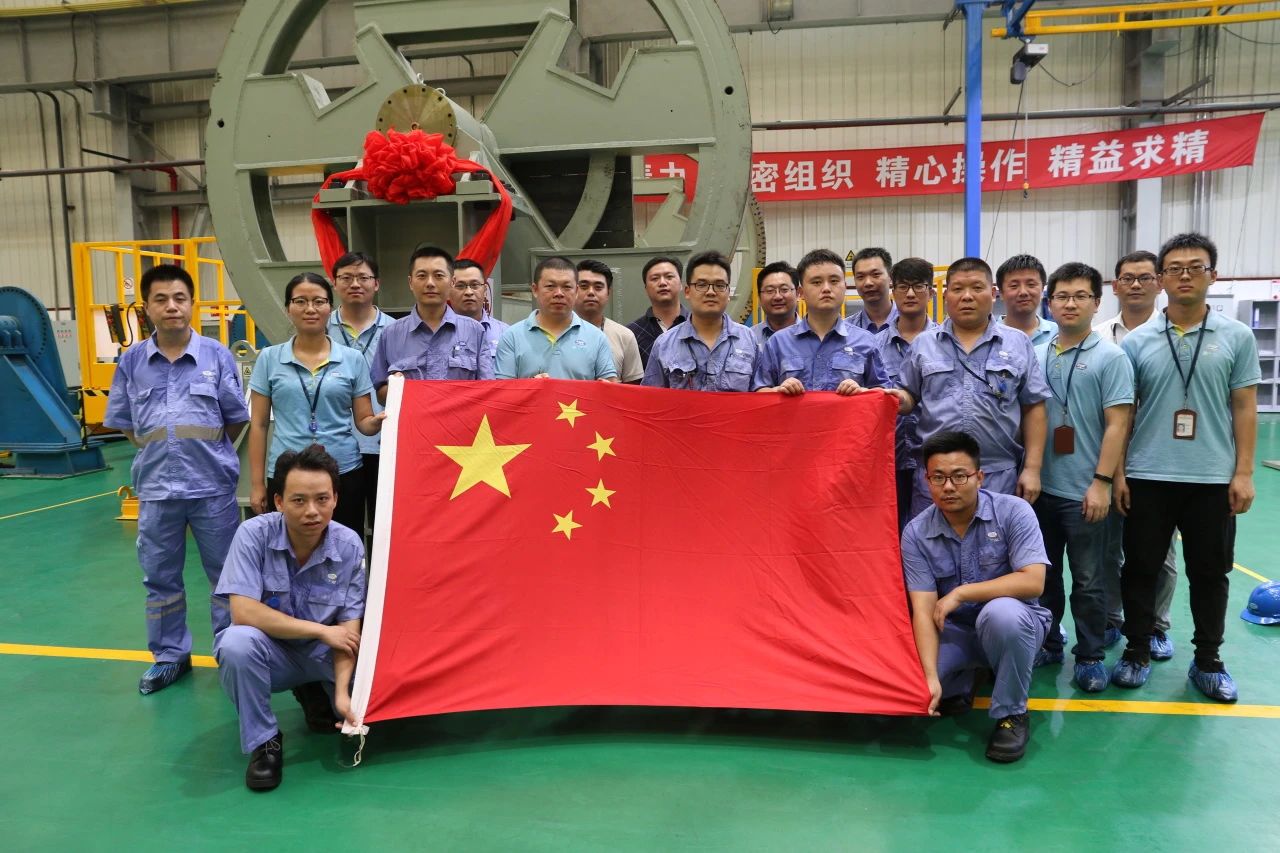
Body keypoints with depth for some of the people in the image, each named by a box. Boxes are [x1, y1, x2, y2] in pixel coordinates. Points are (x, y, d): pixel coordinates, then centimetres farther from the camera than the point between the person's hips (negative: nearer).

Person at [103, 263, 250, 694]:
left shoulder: (216, 355, -3)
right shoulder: (132, 361, 2)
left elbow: (235, 420, 4)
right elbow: (126, 425, 11)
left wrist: (207, 453, 3)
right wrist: (162, 451, 4)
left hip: (213, 485, -2)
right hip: (156, 486, 2)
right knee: (159, 577, 12)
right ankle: (170, 656, 28)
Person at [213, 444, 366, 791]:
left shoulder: (349, 545, -14)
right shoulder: (254, 534, -20)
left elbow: (349, 629, -14)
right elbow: (243, 612, -26)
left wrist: (342, 691, -28)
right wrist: (321, 630, -22)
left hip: (320, 653, 2)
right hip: (267, 651, -2)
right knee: (238, 641, -35)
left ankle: (320, 697, 11)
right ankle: (264, 741, -11)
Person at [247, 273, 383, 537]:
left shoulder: (353, 359, 4)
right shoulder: (269, 358, 5)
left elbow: (363, 421, 6)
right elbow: (258, 425, 7)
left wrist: (379, 421, -18)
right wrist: (257, 484, 3)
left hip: (344, 472, 0)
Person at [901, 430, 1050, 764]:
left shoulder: (1013, 511, -15)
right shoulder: (915, 533, -11)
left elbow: (1033, 581, -25)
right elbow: (923, 609, -17)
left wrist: (960, 593, -23)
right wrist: (930, 676, -30)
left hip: (1013, 623, -2)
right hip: (953, 630, 2)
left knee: (1000, 612, -37)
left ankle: (1011, 714, -11)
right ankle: (957, 687, 15)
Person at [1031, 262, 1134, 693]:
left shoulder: (1110, 357, -5)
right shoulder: (1036, 356, 7)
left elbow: (1117, 423, -10)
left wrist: (1101, 482, -16)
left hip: (1083, 492, -4)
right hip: (1040, 487, 4)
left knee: (1087, 581, 6)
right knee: (1044, 574, 15)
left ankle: (1090, 656, 20)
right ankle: (1048, 644, 29)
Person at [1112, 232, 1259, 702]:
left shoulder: (1237, 336, 2)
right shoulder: (1137, 341, 1)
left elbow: (1244, 408, 2)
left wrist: (1243, 473, -4)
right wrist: (1117, 472, -1)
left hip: (1213, 479, 0)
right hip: (1147, 478, 0)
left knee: (1210, 574, 11)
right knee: (1141, 569, 8)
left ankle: (1208, 661, 26)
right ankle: (1137, 652, 23)